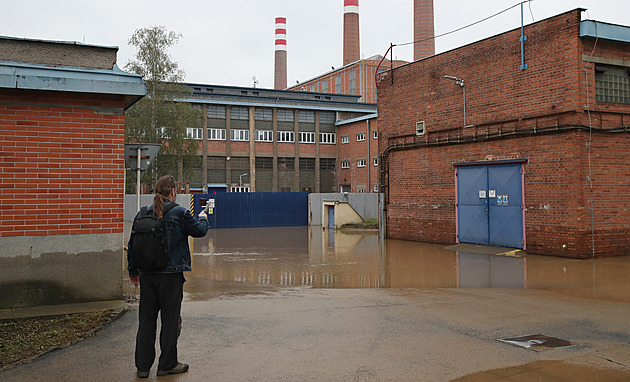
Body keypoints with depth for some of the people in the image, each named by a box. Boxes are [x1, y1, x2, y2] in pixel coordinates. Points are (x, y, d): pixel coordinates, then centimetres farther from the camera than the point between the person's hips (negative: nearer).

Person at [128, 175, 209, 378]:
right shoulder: (180, 213, -9)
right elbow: (200, 230, 3)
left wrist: (133, 271, 19)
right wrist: (203, 218, 25)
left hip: (146, 275, 5)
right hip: (170, 274, -5)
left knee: (146, 319, 11)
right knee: (170, 319, 7)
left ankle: (142, 365, 17)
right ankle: (167, 364, 15)